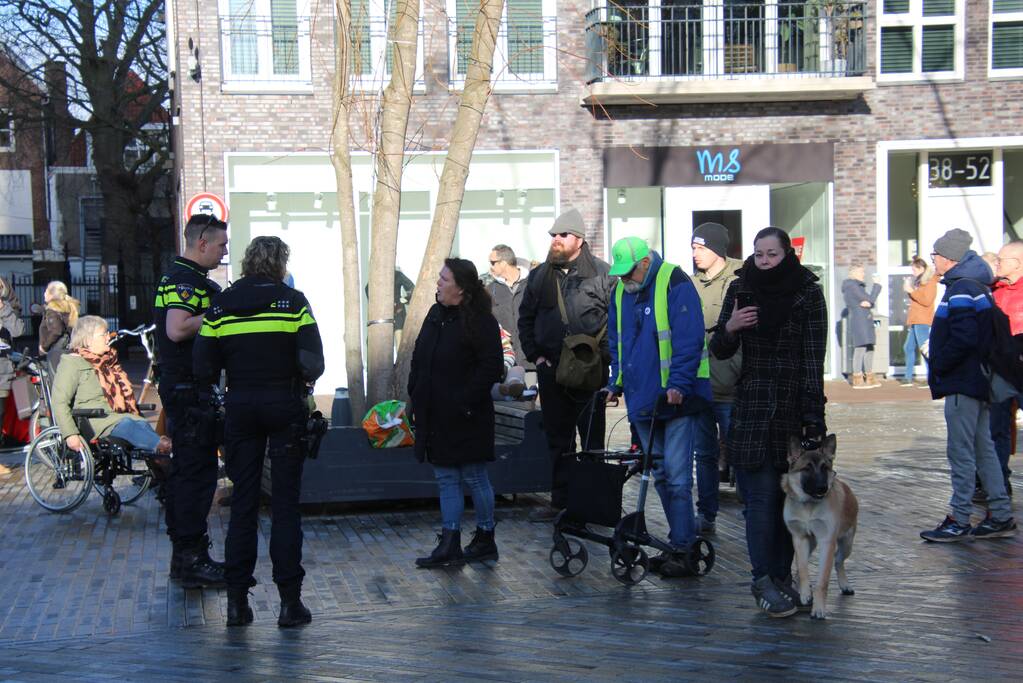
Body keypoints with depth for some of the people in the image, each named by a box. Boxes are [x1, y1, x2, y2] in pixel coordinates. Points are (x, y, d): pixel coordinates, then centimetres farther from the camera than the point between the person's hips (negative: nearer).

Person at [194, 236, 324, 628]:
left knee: (243, 501, 8)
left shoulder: (219, 305, 3)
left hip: (240, 405, 2)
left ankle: (237, 599, 8)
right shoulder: (293, 301, -5)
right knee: (285, 503, 2)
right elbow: (313, 363, -12)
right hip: (285, 404, -2)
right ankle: (289, 601, 2)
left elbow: (203, 370, 0)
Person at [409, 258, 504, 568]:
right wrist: (415, 395, 9)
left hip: (466, 418, -8)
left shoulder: (481, 321, -13)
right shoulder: (436, 314, 10)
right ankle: (450, 545, 13)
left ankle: (485, 539, 18)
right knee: (446, 478, 9)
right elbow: (419, 357, 17)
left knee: (474, 476, 4)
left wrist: (467, 402, -19)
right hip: (436, 415, 8)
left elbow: (491, 368, -16)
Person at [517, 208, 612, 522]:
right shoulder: (540, 275, 11)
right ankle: (560, 501, 16)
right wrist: (535, 355, 7)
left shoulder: (601, 273, -1)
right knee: (558, 438, 9)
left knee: (592, 437, 3)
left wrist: (602, 353, -9)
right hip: (551, 368, 4)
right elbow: (525, 318, 17)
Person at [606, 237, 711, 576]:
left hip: (676, 397, -7)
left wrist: (678, 383, -23)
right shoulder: (620, 292, 10)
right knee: (660, 475, 12)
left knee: (676, 475, -7)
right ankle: (685, 537, 23)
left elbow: (689, 340, -17)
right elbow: (616, 341, 21)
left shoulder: (676, 285, -12)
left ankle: (681, 548, 0)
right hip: (642, 399, 8)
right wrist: (616, 382, 13)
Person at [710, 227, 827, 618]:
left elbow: (814, 359, -5)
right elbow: (720, 352, 10)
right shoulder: (740, 290, 6)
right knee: (761, 496, -5)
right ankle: (764, 581, -2)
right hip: (752, 409, 1)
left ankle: (782, 577, 11)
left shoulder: (808, 293, -1)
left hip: (796, 409, -1)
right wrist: (729, 329, -13)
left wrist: (814, 418, -12)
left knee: (791, 496, 2)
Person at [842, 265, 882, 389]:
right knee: (860, 348, -12)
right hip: (858, 321, -10)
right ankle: (857, 380, -11)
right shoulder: (852, 286, -11)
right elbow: (870, 299, -12)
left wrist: (868, 303, -10)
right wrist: (877, 286, 0)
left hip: (865, 321, 10)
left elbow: (873, 302, 14)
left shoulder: (858, 286, 20)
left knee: (869, 349, 11)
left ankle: (869, 378, 17)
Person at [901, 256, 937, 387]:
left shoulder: (930, 282, -6)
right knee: (908, 348, 10)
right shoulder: (918, 281, 20)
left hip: (922, 322, -9)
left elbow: (927, 301, -15)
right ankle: (908, 378, 17)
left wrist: (912, 291, -14)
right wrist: (907, 289, 11)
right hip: (914, 321, 9)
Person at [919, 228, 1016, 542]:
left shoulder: (962, 290, -17)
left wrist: (937, 367, -13)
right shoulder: (976, 287, 16)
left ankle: (959, 521, -1)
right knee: (983, 449, 14)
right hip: (978, 382, 10)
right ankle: (1001, 517, 19)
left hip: (963, 384, -10)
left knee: (960, 451, -5)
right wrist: (940, 367, 14)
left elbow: (963, 339, -25)